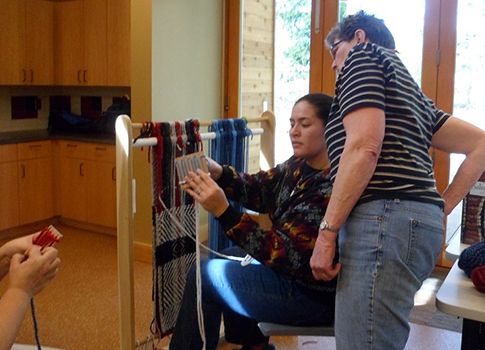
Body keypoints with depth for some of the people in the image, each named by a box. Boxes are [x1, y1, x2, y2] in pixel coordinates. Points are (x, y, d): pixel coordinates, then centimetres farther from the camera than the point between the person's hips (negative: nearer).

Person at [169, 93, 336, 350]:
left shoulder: (331, 188, -28)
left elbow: (284, 254, -30)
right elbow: (258, 188, -5)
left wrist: (222, 210, -35)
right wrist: (217, 172, -24)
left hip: (312, 296, -9)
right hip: (290, 272, 9)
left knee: (207, 274, -2)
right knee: (228, 269, 26)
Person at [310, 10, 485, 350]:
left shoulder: (363, 55, 5)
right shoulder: (410, 93, 29)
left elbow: (364, 147, -13)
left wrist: (327, 232, -13)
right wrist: (441, 206, 21)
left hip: (383, 219, -10)